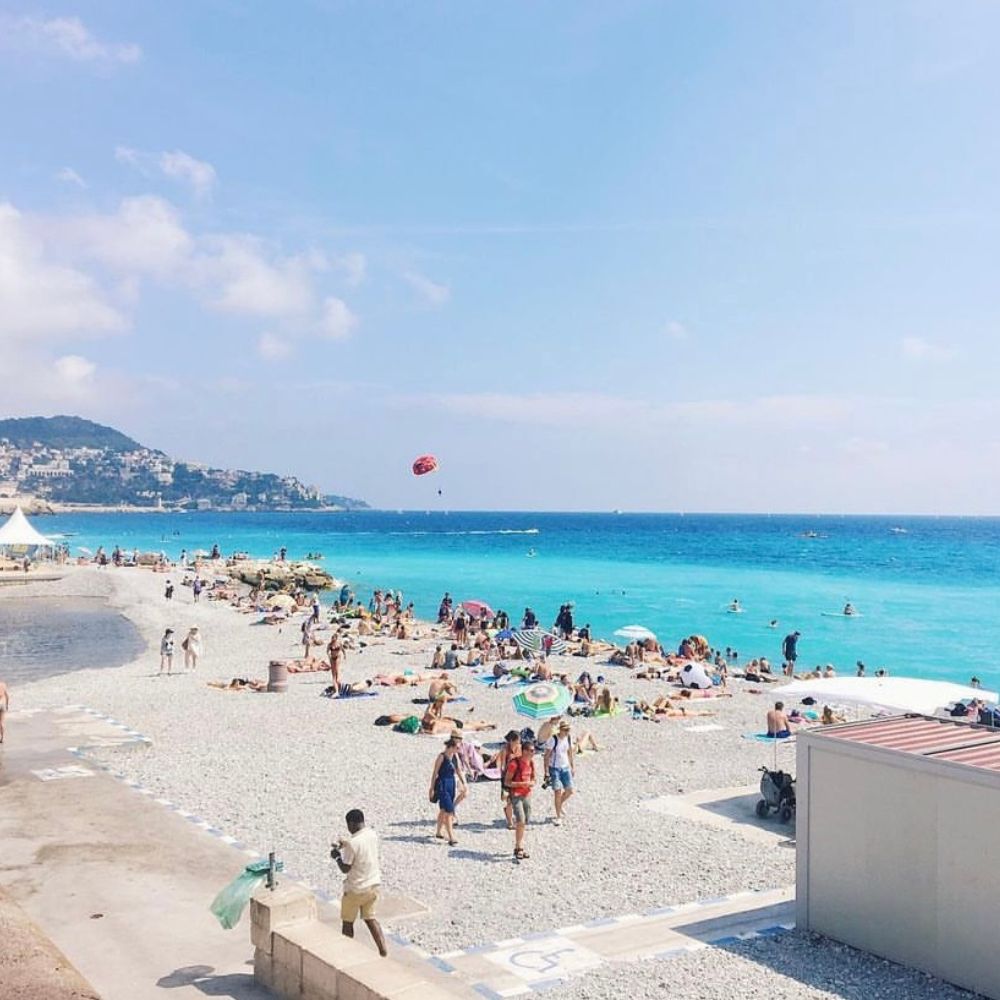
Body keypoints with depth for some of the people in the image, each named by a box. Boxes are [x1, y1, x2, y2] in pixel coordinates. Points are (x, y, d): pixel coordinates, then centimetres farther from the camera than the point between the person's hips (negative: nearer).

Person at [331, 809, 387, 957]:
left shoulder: (353, 843, -25)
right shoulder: (372, 835, -2)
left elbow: (345, 868, -18)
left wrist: (337, 856, -2)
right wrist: (346, 845, 16)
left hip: (356, 889, -7)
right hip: (374, 884, 7)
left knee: (347, 922, 14)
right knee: (370, 918, 20)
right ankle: (383, 950, 13)